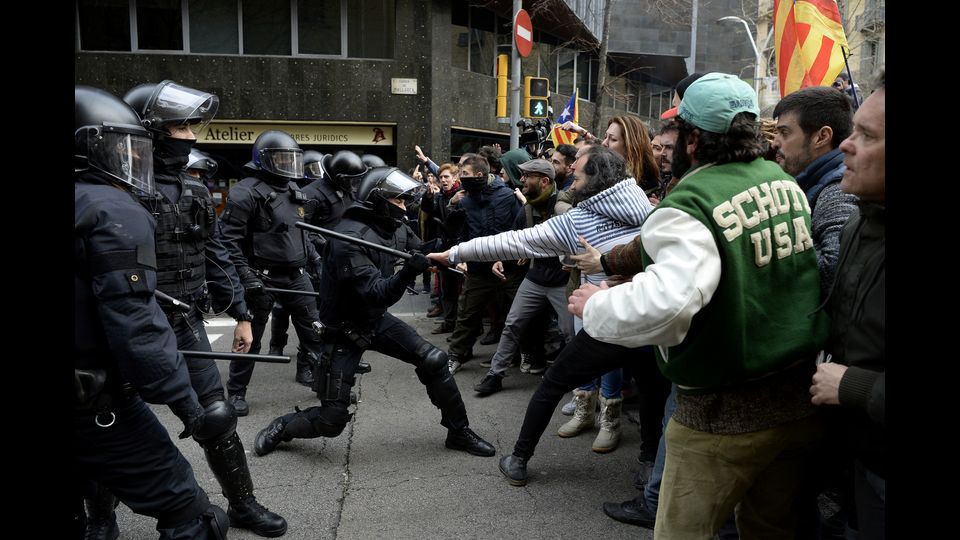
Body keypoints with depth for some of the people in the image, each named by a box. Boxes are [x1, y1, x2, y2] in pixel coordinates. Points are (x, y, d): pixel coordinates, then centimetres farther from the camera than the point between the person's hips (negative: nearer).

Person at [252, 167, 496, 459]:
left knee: (434, 361, -5)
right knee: (332, 420, -3)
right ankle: (282, 427, 28)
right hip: (344, 329, -7)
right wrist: (407, 272, -49)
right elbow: (376, 294, -33)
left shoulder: (395, 228, -3)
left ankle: (459, 432, 13)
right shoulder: (349, 237, -27)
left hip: (376, 319, 7)